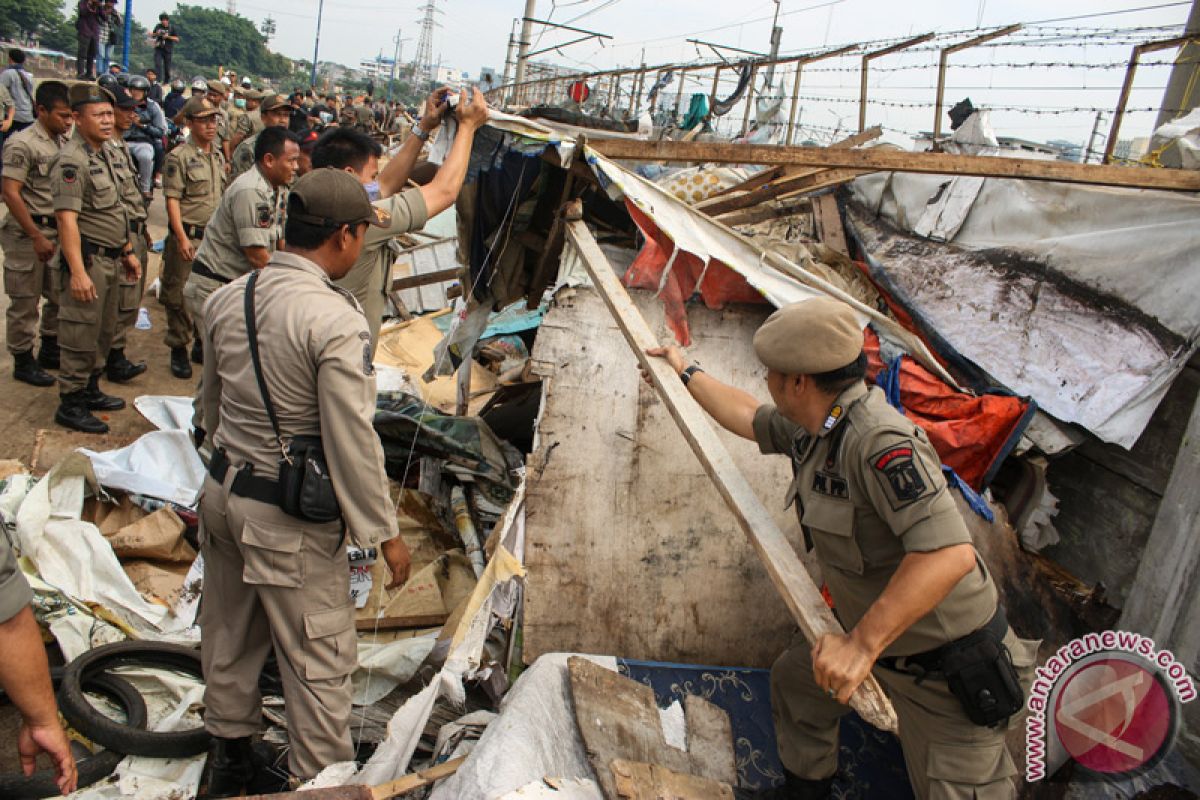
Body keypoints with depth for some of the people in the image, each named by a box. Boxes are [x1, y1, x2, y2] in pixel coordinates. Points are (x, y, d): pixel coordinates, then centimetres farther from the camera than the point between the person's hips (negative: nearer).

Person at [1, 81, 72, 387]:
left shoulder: (64, 142, 7)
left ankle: (50, 350, 32)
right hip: (27, 234, -7)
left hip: (58, 230, 7)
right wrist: (37, 237, -19)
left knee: (60, 296, 16)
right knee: (25, 303, 4)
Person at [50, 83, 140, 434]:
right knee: (81, 336, -3)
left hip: (110, 258, 9)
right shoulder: (72, 161, -16)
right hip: (87, 259, -9)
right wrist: (78, 272, -28)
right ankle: (70, 404, 8)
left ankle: (90, 390, 31)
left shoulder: (109, 154, 13)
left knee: (104, 332, 18)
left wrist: (128, 251, 21)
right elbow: (66, 219, -23)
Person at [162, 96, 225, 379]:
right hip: (188, 235, -6)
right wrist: (182, 237, -18)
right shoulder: (179, 157, -8)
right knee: (180, 294, 0)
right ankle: (178, 347, 11)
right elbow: (172, 199, -12)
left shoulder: (218, 156, 13)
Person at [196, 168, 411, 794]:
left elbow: (212, 403, 12)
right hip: (290, 519, -8)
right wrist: (385, 533, -11)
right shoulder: (334, 319, -24)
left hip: (222, 493, 8)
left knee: (229, 637, 25)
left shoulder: (226, 299, -1)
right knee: (318, 659, 9)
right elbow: (352, 442, -22)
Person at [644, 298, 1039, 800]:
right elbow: (747, 418, 18)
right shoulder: (811, 429, -2)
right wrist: (685, 373, 29)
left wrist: (861, 645, -40)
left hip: (946, 668, -9)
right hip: (876, 636, 9)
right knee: (793, 678, 23)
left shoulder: (878, 440, -32)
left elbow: (948, 553, -40)